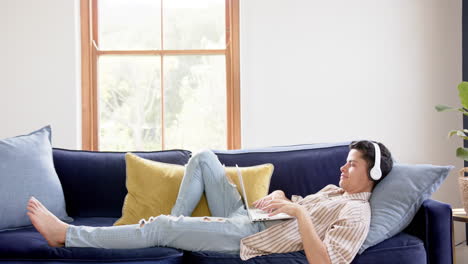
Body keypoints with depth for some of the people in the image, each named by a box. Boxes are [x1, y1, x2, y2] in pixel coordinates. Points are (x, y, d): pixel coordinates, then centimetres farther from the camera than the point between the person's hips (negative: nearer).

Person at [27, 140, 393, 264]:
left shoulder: (355, 212, -14)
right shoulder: (333, 190, 15)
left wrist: (299, 212, -27)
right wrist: (279, 197, 5)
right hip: (245, 216, 9)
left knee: (158, 228, -14)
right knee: (204, 159, 10)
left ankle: (66, 234, -8)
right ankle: (177, 223, 11)